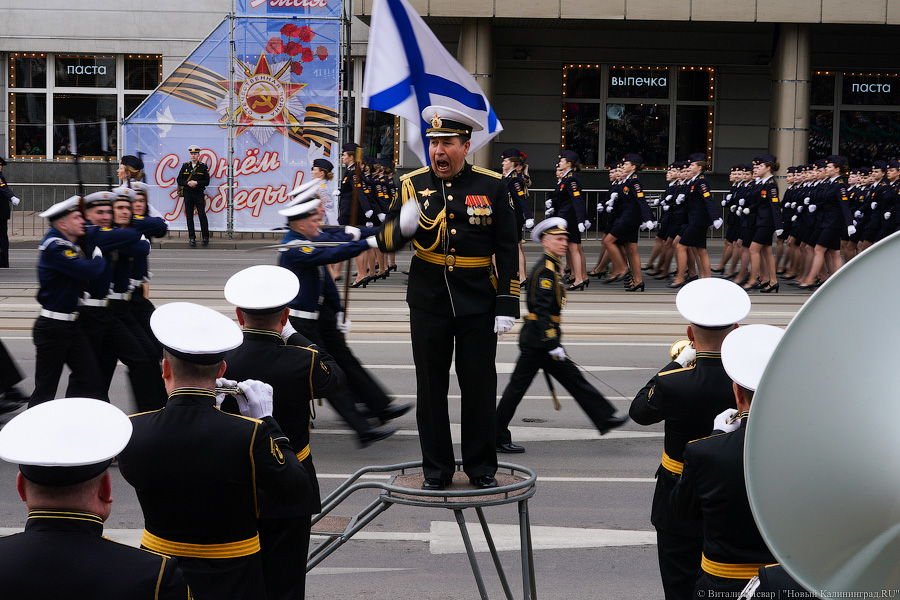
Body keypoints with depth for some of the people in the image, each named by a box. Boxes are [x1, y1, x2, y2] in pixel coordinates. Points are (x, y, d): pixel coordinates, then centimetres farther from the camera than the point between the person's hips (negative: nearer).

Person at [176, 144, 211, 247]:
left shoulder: (203, 167, 3)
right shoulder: (185, 166, 9)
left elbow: (206, 182, -1)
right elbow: (179, 180, 8)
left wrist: (196, 183, -15)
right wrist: (187, 183, -10)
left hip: (199, 195, -2)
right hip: (187, 195, 2)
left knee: (202, 215, -6)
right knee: (189, 217, 3)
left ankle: (205, 237, 2)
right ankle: (192, 238, 8)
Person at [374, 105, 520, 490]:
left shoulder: (492, 186, -1)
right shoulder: (412, 184, 1)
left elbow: (508, 249, 0)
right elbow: (384, 242, -1)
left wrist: (507, 305, -5)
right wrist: (402, 227, -24)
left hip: (478, 304, -1)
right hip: (428, 303, 1)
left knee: (480, 387, 6)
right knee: (430, 388, 8)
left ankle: (481, 468, 20)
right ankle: (437, 469, 20)